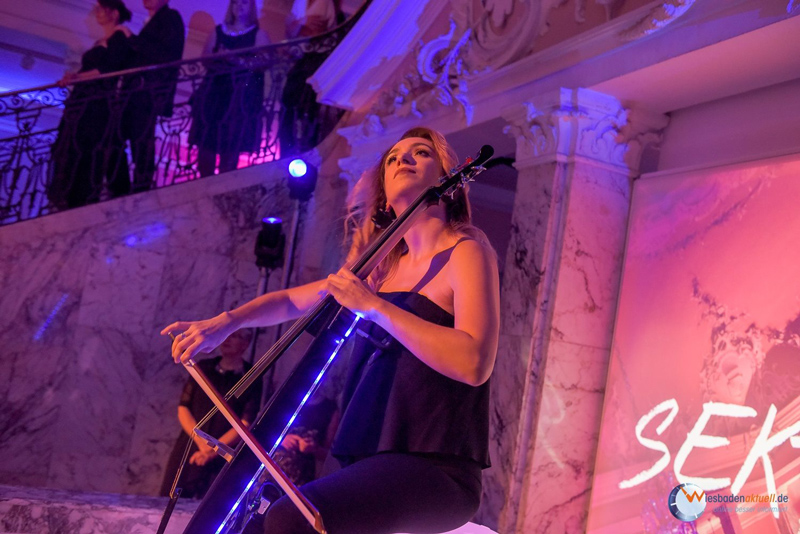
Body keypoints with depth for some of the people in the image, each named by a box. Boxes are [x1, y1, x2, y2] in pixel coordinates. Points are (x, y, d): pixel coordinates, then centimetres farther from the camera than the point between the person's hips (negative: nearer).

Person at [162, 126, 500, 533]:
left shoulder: (466, 252, -5)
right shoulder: (383, 268, 15)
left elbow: (474, 362, -21)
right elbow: (292, 300, 25)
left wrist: (373, 306, -18)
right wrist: (226, 322, 8)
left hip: (434, 468, -7)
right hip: (372, 461, 7)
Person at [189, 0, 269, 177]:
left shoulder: (258, 34, 6)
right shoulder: (218, 31, 16)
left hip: (241, 96, -3)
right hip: (214, 91, 3)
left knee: (230, 145, -7)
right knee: (206, 140, -1)